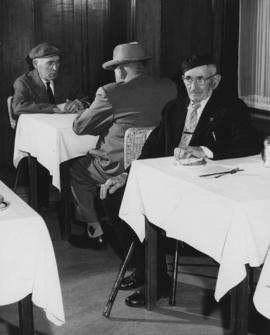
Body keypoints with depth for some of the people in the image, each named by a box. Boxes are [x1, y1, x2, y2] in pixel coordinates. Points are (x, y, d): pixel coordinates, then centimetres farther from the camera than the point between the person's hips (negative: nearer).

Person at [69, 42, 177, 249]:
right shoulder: (169, 88, -2)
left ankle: (95, 232, 25)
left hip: (119, 169, -6)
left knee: (77, 169, 21)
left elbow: (79, 127, -5)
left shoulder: (110, 93, -16)